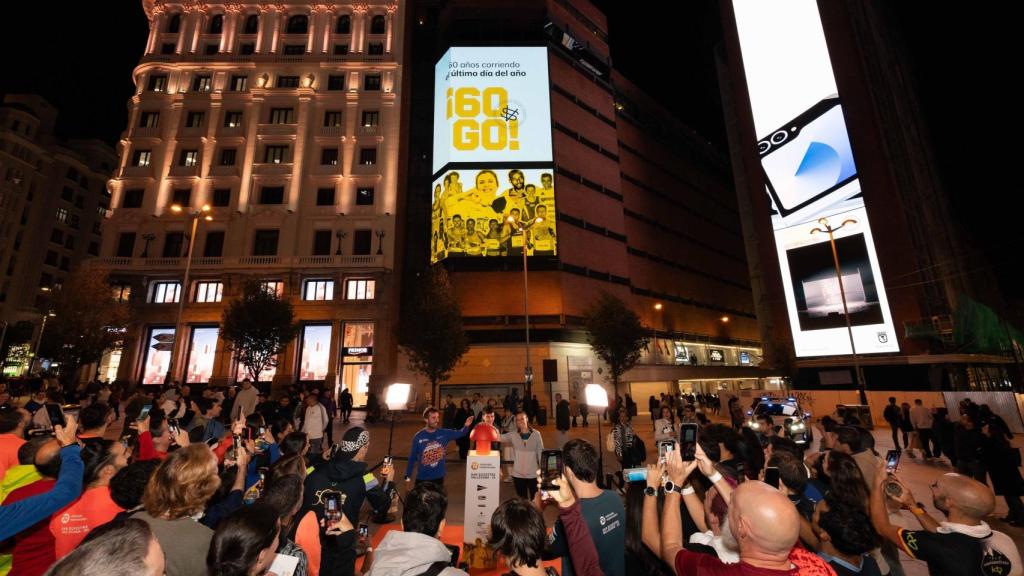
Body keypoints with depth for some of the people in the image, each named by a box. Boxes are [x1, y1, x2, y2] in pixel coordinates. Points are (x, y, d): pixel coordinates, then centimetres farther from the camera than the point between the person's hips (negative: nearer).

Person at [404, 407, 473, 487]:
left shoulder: (444, 433, -7)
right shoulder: (418, 437, -12)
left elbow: (461, 433, -6)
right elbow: (412, 457, -3)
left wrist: (466, 426, -27)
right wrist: (408, 475, -2)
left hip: (439, 477, 2)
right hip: (422, 478, -2)